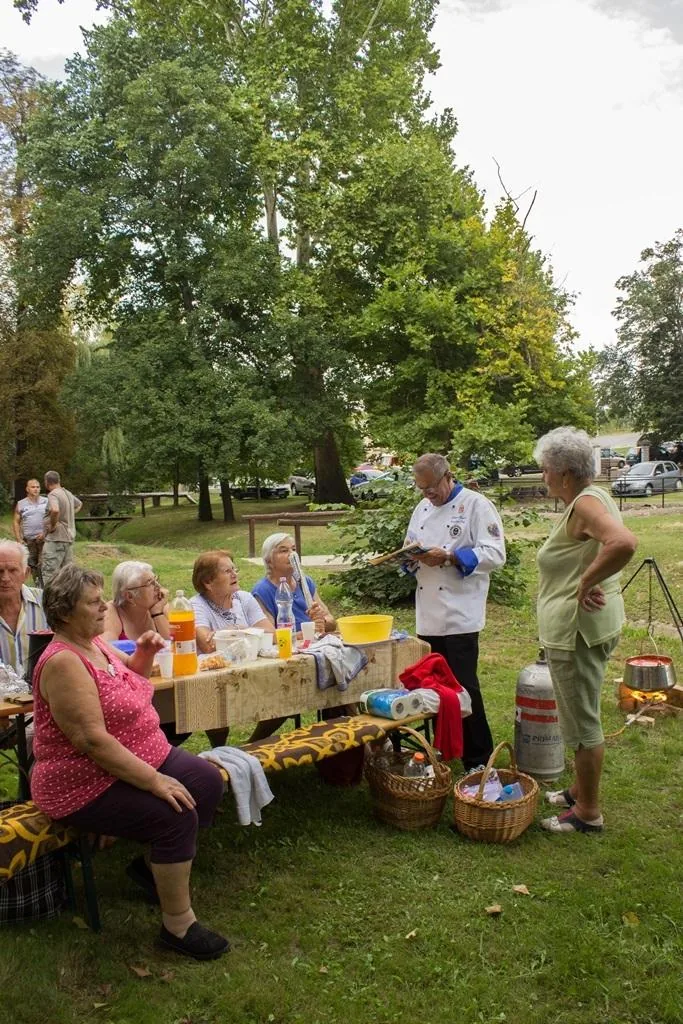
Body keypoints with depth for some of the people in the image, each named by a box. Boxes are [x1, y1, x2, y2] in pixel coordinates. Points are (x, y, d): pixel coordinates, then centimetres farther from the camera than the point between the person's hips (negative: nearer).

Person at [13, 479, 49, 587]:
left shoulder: (46, 502, 3)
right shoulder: (20, 504, 8)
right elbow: (16, 522, 9)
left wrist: (45, 533, -10)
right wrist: (19, 539, 1)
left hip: (44, 538, -2)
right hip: (28, 540, 2)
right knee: (32, 565, 7)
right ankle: (37, 587, 16)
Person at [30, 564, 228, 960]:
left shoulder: (96, 642, 4)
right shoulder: (63, 663, -25)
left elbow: (132, 678, 24)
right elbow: (93, 740, -30)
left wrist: (144, 653, 1)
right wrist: (154, 780, -29)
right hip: (87, 783, -10)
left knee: (209, 782, 2)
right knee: (176, 816, -25)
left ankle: (158, 865, 19)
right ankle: (178, 926, -9)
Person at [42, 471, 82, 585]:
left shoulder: (53, 494, -14)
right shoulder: (68, 493, 12)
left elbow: (55, 510, -35)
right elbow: (79, 504, 33)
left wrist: (53, 525, -20)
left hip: (55, 539, -9)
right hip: (69, 538, 9)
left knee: (49, 573, -8)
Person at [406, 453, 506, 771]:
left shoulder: (476, 505, -7)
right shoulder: (422, 508, 14)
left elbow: (494, 554, -15)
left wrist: (449, 557, -23)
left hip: (459, 615, -7)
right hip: (428, 615, 7)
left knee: (464, 687, -4)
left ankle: (478, 760, 8)